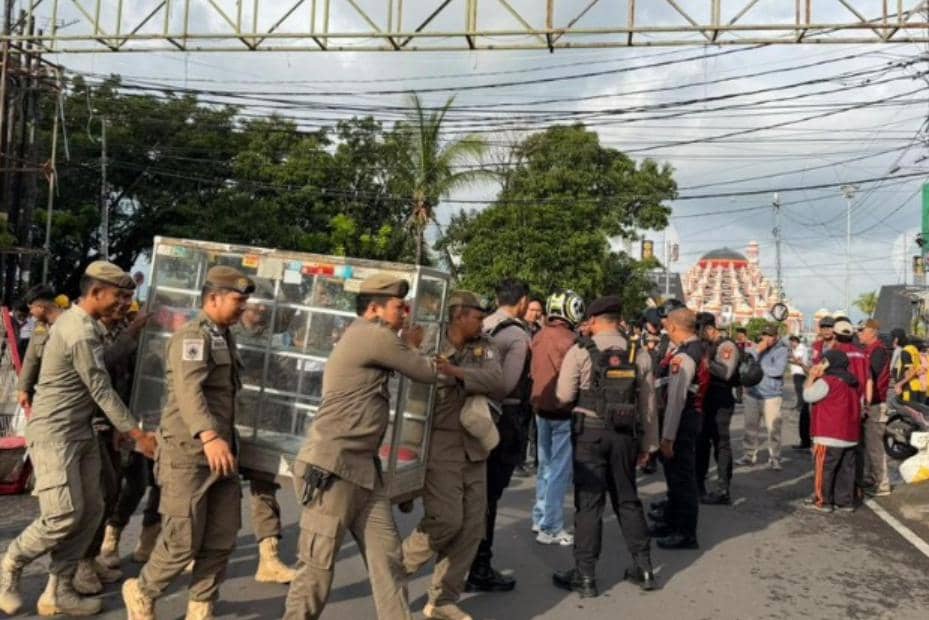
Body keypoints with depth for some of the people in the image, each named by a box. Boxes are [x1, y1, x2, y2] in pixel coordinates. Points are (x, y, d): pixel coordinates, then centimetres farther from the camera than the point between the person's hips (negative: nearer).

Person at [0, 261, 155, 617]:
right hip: (54, 434, -10)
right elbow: (102, 391, -19)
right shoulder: (81, 334, -20)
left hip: (80, 432, 10)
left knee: (91, 511, 5)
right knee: (64, 515, -11)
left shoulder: (78, 321, 10)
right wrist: (137, 434, -15)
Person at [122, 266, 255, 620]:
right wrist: (209, 436, -44)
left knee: (221, 540, 8)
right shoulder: (192, 336, -14)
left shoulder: (224, 337, 16)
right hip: (188, 452, -8)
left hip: (220, 451, 8)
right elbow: (188, 390, -30)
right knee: (183, 541, -1)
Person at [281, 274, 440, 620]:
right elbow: (426, 374, -4)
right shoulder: (374, 335, -13)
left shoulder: (368, 341, 18)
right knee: (318, 565, 2)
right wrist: (411, 349, 13)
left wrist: (409, 349, 12)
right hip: (332, 468, -10)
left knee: (387, 557, 8)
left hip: (363, 468, 10)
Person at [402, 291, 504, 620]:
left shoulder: (485, 348, 7)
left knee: (471, 527, 6)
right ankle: (398, 568, 15)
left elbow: (497, 383, -11)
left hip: (474, 449, 6)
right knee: (446, 520, -11)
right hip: (440, 448, -5)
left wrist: (455, 371, -23)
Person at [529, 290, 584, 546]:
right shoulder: (568, 339, -18)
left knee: (546, 465, 18)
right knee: (559, 470, -1)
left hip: (541, 406, 9)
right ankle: (551, 529, 4)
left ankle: (540, 519, 27)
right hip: (563, 410, -8)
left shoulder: (539, 336, 7)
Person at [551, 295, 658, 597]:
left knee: (589, 502, 3)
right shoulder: (640, 355, 2)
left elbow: (564, 395, -7)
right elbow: (648, 404, 7)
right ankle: (644, 568, 24)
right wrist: (648, 443, 15)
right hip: (625, 435, 3)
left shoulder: (580, 351, -8)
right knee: (628, 500, 16)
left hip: (590, 431, -3)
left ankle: (585, 575, 9)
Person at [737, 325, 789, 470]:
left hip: (772, 396, -4)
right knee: (751, 427, 10)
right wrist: (757, 351, -14)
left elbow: (778, 370, -19)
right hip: (752, 394, 4)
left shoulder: (781, 350, -5)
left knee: (773, 428, -3)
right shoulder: (755, 348, 7)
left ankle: (774, 458, 6)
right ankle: (749, 455, 20)